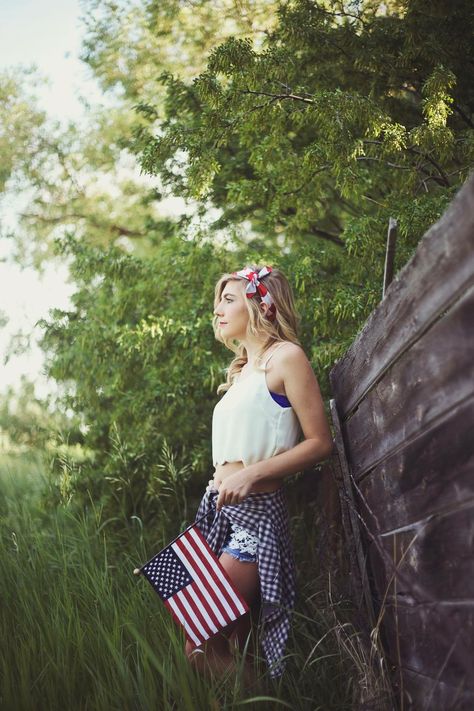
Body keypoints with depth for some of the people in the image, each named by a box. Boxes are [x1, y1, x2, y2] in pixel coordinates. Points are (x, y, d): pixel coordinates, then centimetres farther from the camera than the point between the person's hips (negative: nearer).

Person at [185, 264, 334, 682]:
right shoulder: (242, 369, 21)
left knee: (203, 649, -11)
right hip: (219, 508, 8)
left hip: (256, 510, -8)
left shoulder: (285, 357, -5)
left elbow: (320, 443, -11)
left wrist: (251, 474, -19)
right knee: (227, 640, 10)